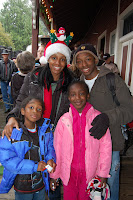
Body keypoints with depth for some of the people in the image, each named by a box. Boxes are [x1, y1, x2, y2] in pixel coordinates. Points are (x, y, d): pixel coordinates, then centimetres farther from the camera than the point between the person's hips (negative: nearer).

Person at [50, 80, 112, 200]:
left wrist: (103, 173, -2)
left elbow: (106, 146, -5)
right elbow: (56, 148, -1)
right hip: (68, 172, 1)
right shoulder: (64, 120, -7)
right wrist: (54, 174, 4)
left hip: (89, 172, 0)